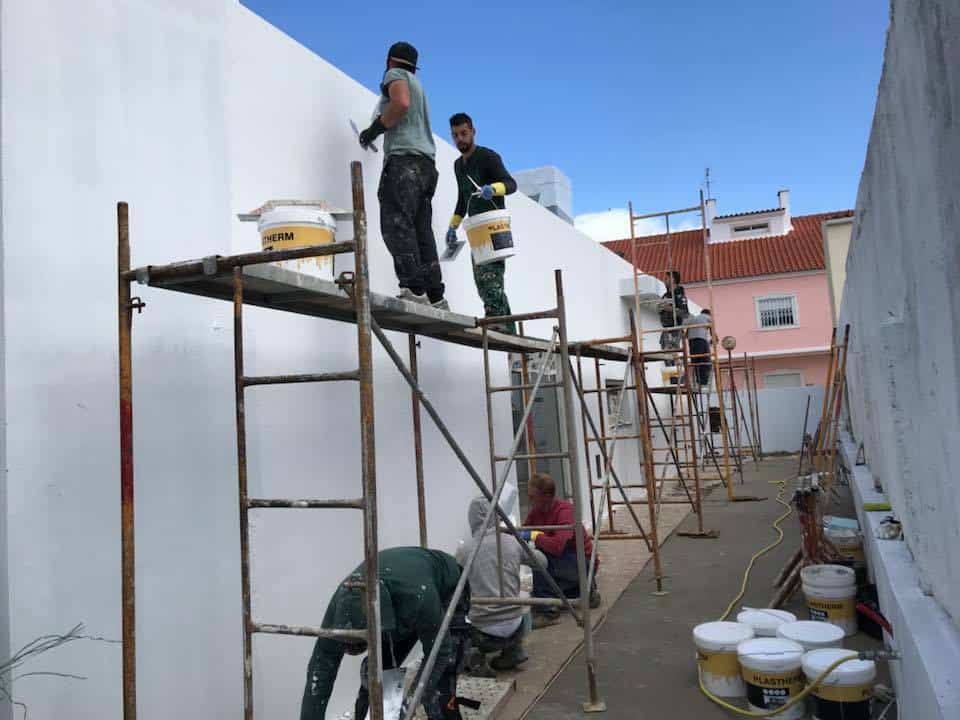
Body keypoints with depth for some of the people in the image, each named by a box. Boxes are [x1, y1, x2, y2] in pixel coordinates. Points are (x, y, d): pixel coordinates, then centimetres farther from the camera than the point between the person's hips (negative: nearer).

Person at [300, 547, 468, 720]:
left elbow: (439, 653, -29)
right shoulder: (342, 602, -31)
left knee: (440, 681, -17)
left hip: (446, 592, -4)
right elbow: (320, 670, -24)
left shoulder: (417, 598, -45)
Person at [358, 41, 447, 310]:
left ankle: (414, 288, -29)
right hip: (426, 163, 8)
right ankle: (435, 297, -6)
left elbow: (401, 102, -12)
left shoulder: (395, 74, 8)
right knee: (422, 231, 1)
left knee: (396, 224, -17)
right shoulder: (417, 83, 33)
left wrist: (374, 129, -4)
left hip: (404, 158, -8)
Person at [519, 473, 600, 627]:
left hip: (583, 562, -9)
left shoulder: (565, 510, -27)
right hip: (562, 561, 9)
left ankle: (547, 611, -20)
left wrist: (533, 536, -30)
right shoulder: (536, 510, -4)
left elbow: (557, 545, -41)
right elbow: (522, 533, 3)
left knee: (540, 556, -31)